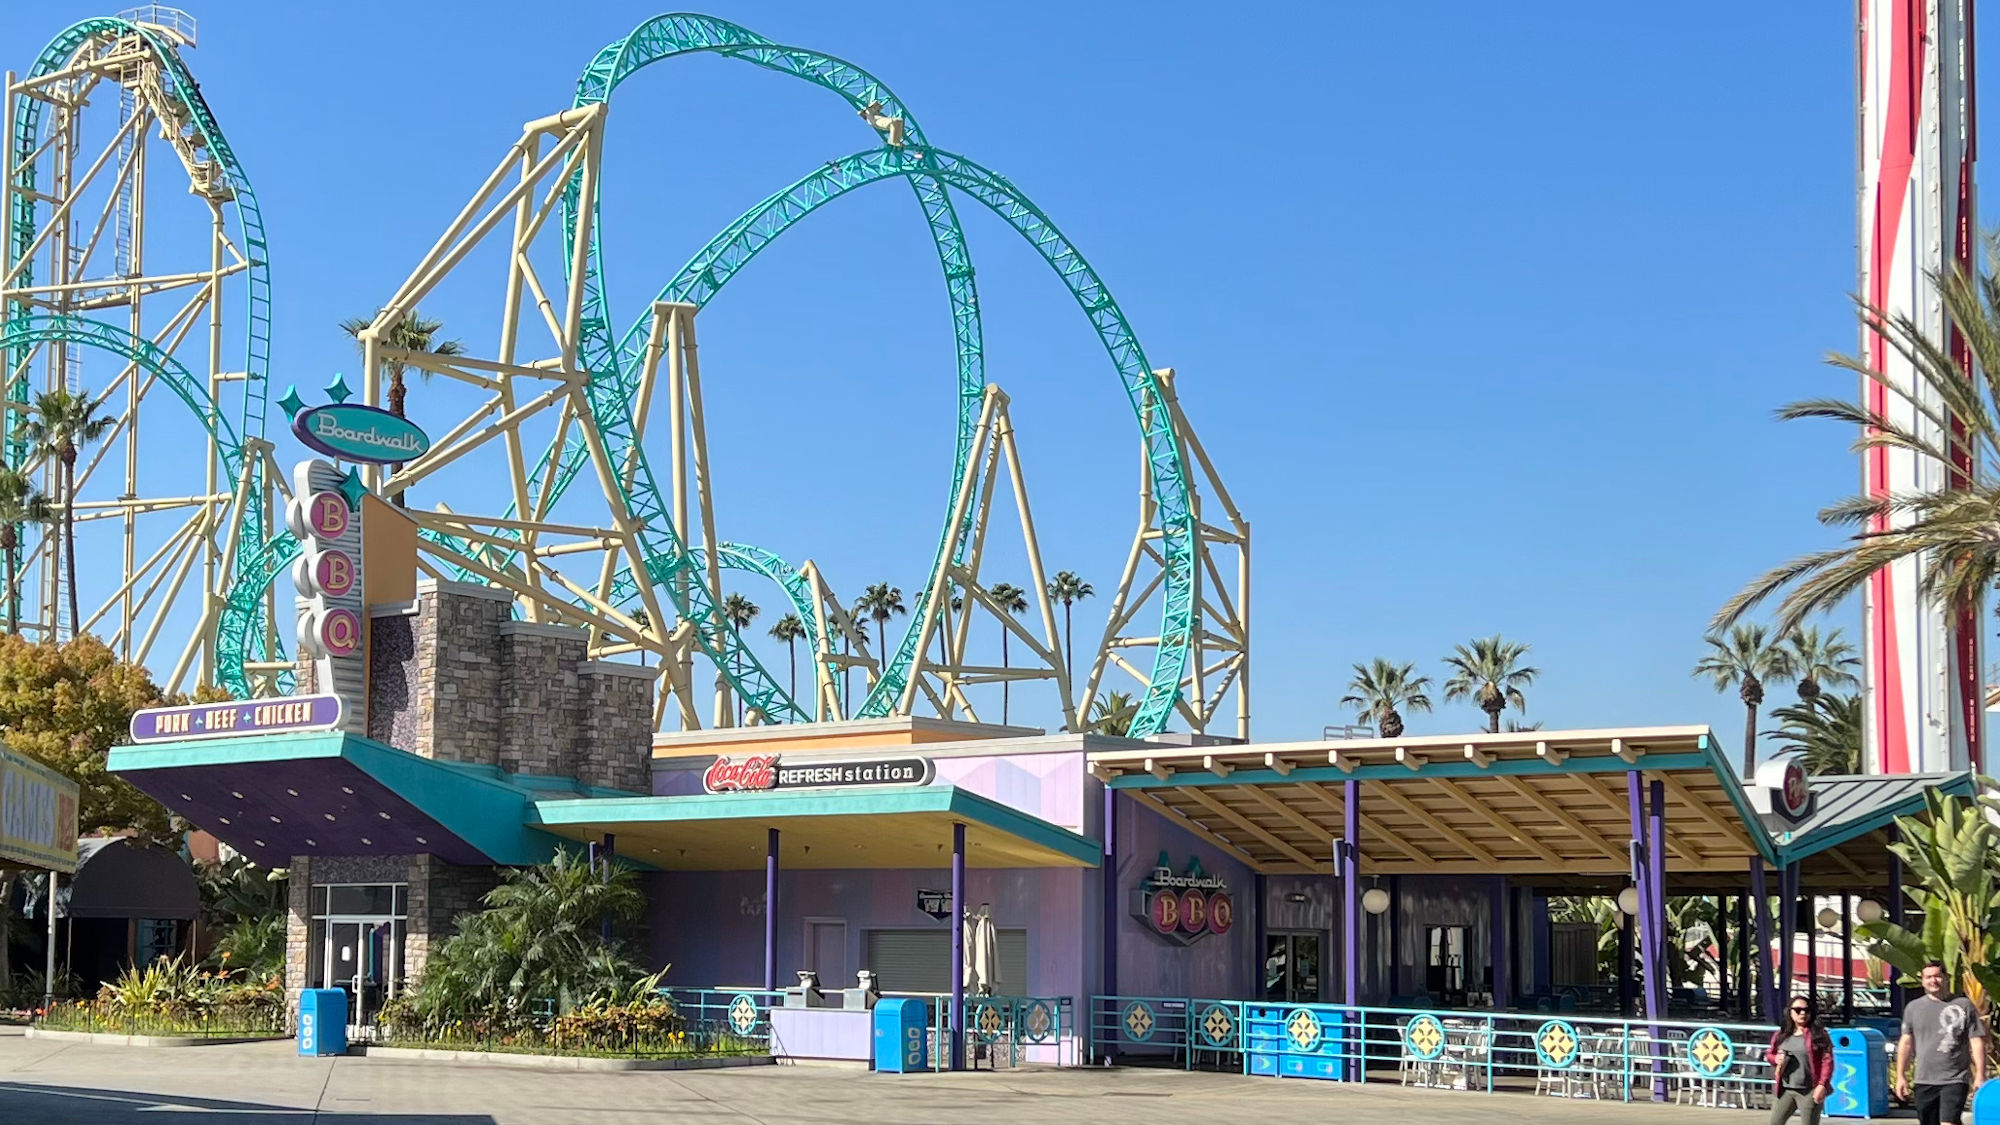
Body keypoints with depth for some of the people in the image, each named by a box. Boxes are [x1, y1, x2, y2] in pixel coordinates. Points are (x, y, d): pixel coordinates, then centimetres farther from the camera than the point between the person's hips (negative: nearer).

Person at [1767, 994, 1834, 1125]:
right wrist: (1776, 1058, -2)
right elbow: (1769, 1054, 22)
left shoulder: (1818, 1035, -5)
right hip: (1785, 1090, 5)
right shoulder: (1781, 1035, 9)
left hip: (1809, 1092, -5)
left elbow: (1827, 1060, -10)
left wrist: (1822, 1085, -18)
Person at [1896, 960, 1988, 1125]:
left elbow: (1977, 1042, 0)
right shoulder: (1913, 1007, 9)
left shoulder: (1964, 1006, 2)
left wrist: (1980, 1075, -7)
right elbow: (1906, 1043, 11)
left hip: (1955, 1080, -3)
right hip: (1924, 1081, 3)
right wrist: (1901, 1076, 7)